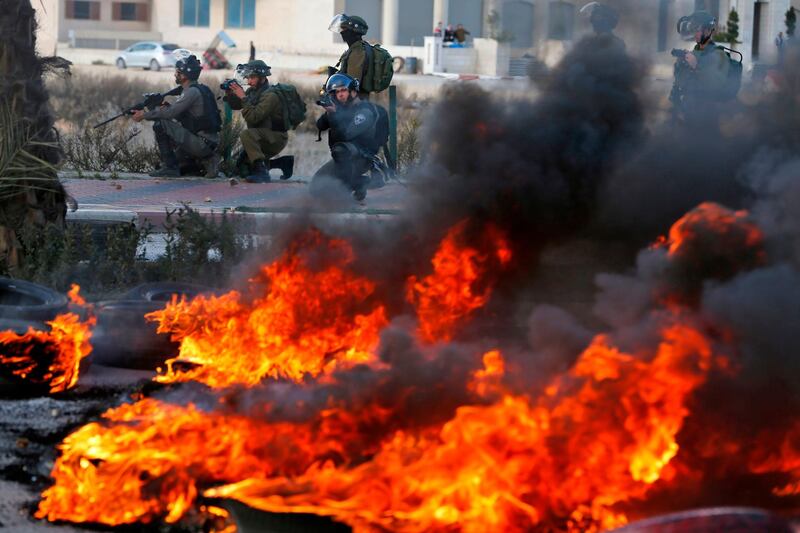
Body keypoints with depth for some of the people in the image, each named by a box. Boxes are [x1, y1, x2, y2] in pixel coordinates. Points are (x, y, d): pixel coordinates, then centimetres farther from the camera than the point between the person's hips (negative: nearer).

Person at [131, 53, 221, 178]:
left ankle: (170, 167, -7)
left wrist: (144, 115, -9)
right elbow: (176, 112, 16)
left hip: (201, 144, -10)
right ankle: (206, 161, 11)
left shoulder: (193, 92, -15)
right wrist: (150, 112, 5)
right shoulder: (199, 89, 16)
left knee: (160, 124, -11)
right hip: (209, 144, 10)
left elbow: (170, 113, -20)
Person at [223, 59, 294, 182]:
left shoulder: (270, 95, -23)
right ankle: (284, 163, 22)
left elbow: (253, 118, -30)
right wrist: (229, 94, -8)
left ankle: (261, 172, -36)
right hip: (264, 137, 10)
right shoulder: (252, 91, 5)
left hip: (276, 138, -10)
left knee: (246, 134, -33)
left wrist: (243, 97, -30)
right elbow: (235, 105, 11)